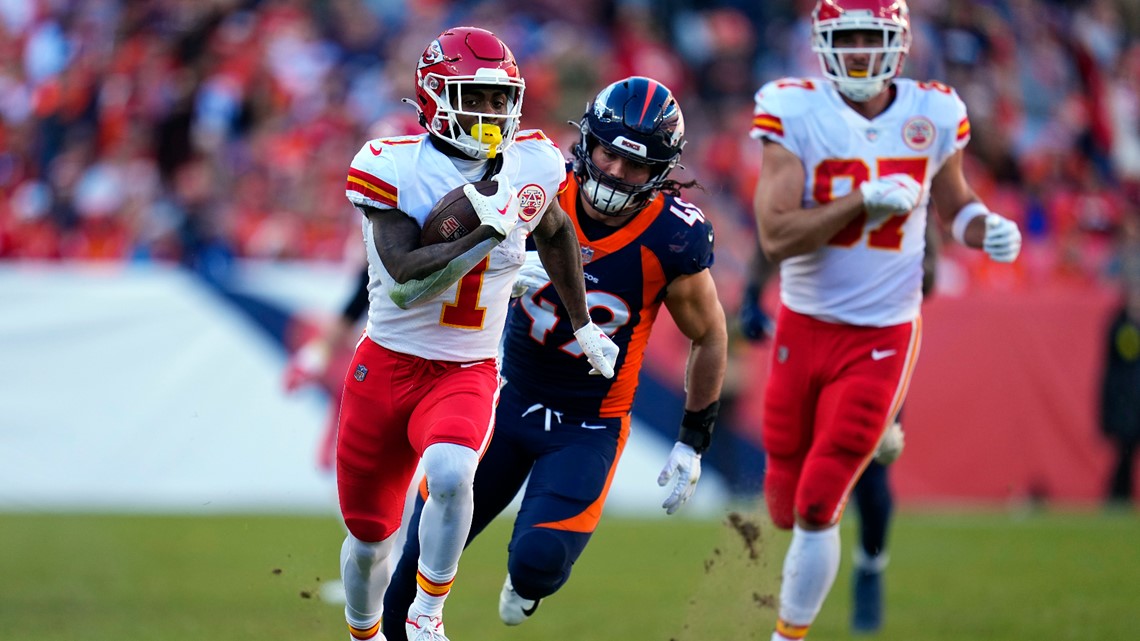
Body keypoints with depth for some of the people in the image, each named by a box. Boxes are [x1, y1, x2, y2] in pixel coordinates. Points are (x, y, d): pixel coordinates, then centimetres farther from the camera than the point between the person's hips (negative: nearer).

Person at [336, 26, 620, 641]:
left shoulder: (529, 166, -4)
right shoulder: (395, 168, -15)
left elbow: (555, 233, 19)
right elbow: (405, 278, -25)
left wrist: (583, 325, 24)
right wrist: (489, 231, -31)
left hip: (468, 374, 1)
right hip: (387, 365, -1)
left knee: (449, 474, -32)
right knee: (369, 536, 12)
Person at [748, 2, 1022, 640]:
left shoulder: (932, 115, -5)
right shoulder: (795, 113, -12)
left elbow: (953, 203, 15)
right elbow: (776, 237, -19)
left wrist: (989, 228, -7)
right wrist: (865, 200, -28)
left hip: (882, 339, -1)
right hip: (803, 325, 1)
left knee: (817, 508, -8)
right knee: (786, 508, 12)